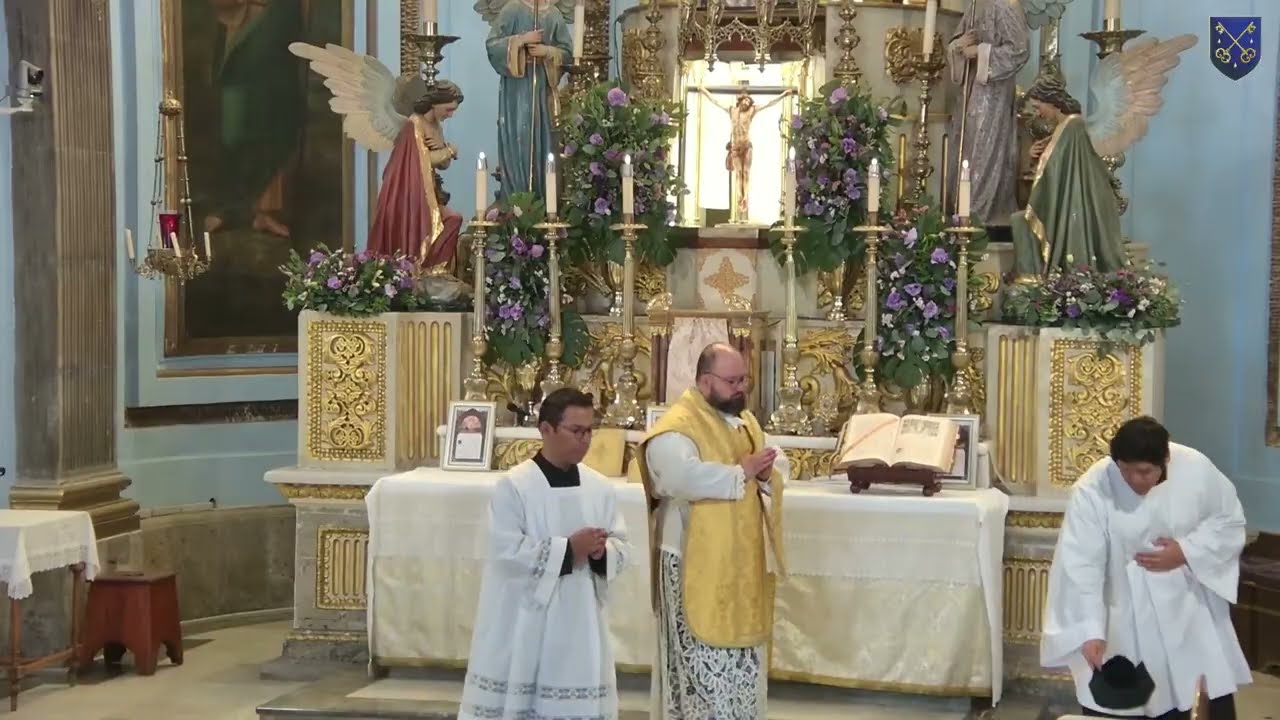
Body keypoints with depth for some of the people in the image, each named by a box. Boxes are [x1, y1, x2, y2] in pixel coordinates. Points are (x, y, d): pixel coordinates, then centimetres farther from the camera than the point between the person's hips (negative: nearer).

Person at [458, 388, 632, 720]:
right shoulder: (514, 486, -10)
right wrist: (568, 549, -17)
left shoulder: (600, 487, 5)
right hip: (524, 622, -4)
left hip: (578, 620, 4)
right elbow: (506, 551, -16)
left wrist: (602, 552, -15)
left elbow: (622, 547, 7)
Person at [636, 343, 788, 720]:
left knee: (740, 647, 14)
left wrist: (767, 470, -7)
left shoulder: (745, 420, 13)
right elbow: (681, 477, -34)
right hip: (697, 562, -8)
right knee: (704, 653, -4)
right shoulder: (677, 426, -16)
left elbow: (780, 462, 18)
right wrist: (741, 472, -22)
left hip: (743, 559, 8)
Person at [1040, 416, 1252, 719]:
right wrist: (1090, 631, -30)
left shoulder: (1196, 468, -14)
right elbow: (1081, 566, -22)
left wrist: (1186, 552, -16)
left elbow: (1230, 522, 0)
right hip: (1125, 620, -2)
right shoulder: (1091, 491, -21)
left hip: (1190, 606, 2)